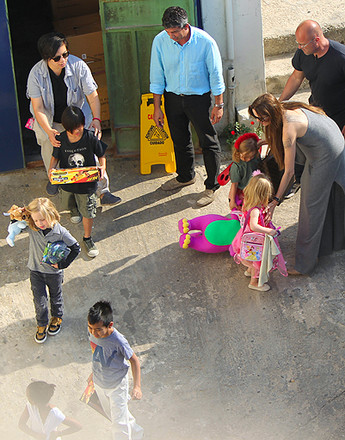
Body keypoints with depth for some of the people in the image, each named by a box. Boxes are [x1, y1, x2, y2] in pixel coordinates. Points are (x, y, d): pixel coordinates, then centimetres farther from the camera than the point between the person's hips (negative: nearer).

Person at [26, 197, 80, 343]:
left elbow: (76, 248, -12)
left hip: (54, 271, -1)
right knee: (39, 301, 9)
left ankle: (57, 318, 49)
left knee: (56, 297, 22)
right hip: (36, 271, 1)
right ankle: (42, 325, 33)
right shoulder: (31, 228, -18)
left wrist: (63, 264, -15)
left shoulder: (60, 232, -23)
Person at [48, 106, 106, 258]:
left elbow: (101, 155, -6)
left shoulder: (90, 138, -21)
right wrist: (51, 169, -21)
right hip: (66, 181, 3)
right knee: (69, 204, 30)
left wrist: (102, 167, -25)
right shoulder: (61, 139, -18)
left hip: (87, 183, -3)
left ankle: (87, 238, 31)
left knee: (88, 211, 7)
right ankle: (75, 210, 69)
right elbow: (55, 156, -2)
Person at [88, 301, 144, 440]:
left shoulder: (118, 341, -35)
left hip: (117, 386, -6)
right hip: (99, 383, 6)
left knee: (119, 422, 3)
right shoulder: (92, 332, -19)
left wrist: (137, 386, -29)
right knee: (110, 413, 26)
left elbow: (134, 360, -21)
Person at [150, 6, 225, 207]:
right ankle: (185, 176, 43)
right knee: (179, 140, 20)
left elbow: (215, 75, -10)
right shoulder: (160, 41, -14)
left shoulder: (205, 42, -21)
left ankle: (212, 185, 17)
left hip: (199, 97, -3)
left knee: (209, 142, 2)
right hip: (173, 97, 4)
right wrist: (157, 107, -1)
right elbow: (157, 76, -3)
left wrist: (219, 104, -6)